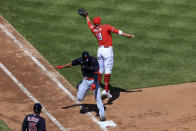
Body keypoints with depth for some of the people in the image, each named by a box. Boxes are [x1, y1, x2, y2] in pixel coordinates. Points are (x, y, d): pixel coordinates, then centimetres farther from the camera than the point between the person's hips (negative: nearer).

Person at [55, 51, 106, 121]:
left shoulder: (94, 61, -24)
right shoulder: (80, 60, -13)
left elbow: (96, 73, -29)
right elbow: (71, 64, 3)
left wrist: (95, 83, -40)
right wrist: (62, 66, -6)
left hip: (93, 80, -3)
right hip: (85, 81, 3)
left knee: (97, 98, -11)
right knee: (79, 98, 5)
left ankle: (102, 115, 0)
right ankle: (80, 88, 39)